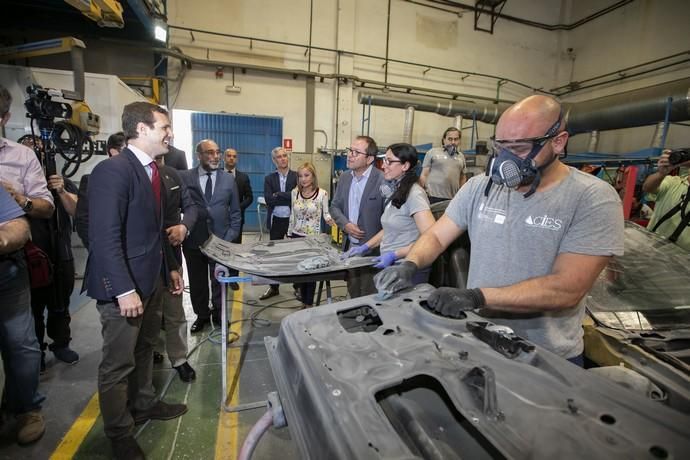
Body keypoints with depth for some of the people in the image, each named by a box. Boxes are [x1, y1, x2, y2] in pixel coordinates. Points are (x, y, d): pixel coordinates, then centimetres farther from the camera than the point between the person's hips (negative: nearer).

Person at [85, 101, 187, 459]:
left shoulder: (152, 171, 9)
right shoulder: (112, 170, -18)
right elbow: (104, 237, -23)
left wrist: (170, 267, 15)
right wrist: (124, 289, -24)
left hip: (151, 280, 9)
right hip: (123, 286, -8)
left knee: (144, 350, 23)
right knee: (118, 363, 10)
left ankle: (143, 404, 43)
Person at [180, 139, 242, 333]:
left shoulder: (229, 179, 3)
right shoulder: (184, 177, -2)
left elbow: (235, 212, 5)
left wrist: (230, 237, -2)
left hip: (221, 239, 0)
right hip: (193, 240, 0)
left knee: (219, 281, 11)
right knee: (197, 282, 14)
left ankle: (219, 315, 31)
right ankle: (202, 315, 33)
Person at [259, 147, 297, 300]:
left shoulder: (297, 176, 0)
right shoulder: (269, 178, 5)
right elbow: (269, 200, -9)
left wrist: (278, 195, -14)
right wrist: (288, 198, -12)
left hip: (293, 220, -2)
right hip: (276, 221, 2)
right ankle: (273, 287, 22)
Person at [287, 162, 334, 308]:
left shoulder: (322, 193, -10)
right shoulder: (294, 192, 2)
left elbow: (326, 214, -4)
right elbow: (292, 215, 9)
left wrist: (329, 219, -26)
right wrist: (289, 234, 10)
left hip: (313, 237, -4)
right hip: (296, 236, 4)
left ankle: (309, 303, 18)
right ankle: (304, 300, 26)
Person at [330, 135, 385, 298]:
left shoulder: (383, 181, -16)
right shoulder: (344, 177, 6)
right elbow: (335, 206, 13)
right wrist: (345, 224, -7)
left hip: (372, 250, -6)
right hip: (349, 247, 6)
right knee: (353, 295, 20)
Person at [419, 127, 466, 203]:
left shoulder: (461, 156, 18)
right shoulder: (433, 152, 4)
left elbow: (462, 178, 23)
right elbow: (424, 175, 1)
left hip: (453, 199, 4)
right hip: (433, 198, -4)